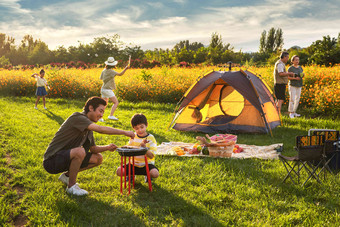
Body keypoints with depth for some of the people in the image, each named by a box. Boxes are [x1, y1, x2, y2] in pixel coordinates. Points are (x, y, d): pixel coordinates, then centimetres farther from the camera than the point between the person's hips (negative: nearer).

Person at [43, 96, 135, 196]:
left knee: (98, 158, 4)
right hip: (51, 161, -9)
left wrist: (107, 147, -6)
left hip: (65, 158, 9)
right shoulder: (77, 118, -19)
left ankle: (67, 176, 15)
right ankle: (71, 186, -14)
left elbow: (93, 149, 13)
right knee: (80, 151, -35)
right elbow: (100, 129, -32)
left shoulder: (88, 127, 10)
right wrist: (125, 132, -30)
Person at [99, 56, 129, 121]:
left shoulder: (104, 70, 8)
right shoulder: (111, 71, -15)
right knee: (116, 102, -4)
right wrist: (125, 69, -39)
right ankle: (111, 115, -13)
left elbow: (101, 78, 24)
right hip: (108, 90, -8)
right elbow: (120, 74, -28)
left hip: (103, 89, 8)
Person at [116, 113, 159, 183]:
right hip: (134, 164, 3)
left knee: (155, 174, -32)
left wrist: (144, 147, -29)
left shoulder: (151, 138, -8)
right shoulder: (133, 137, 3)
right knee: (119, 171, -18)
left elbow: (151, 156, -13)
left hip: (147, 164, -3)